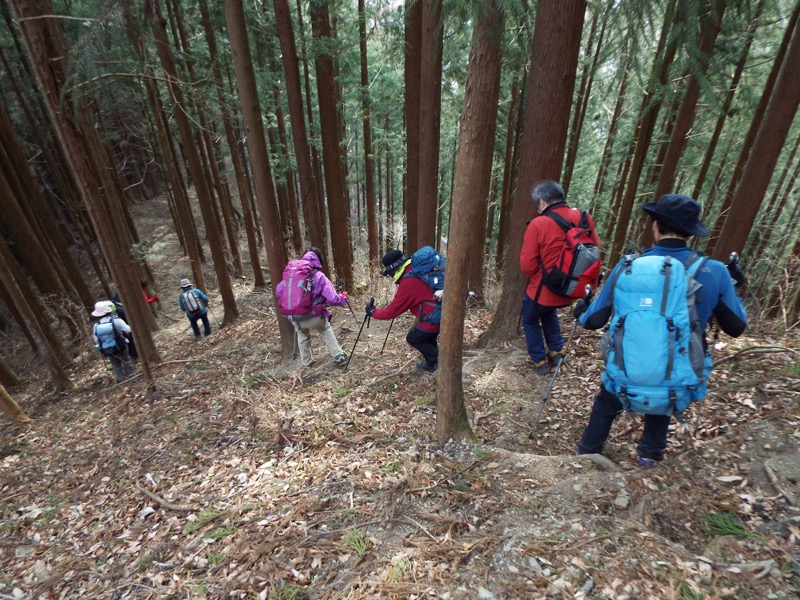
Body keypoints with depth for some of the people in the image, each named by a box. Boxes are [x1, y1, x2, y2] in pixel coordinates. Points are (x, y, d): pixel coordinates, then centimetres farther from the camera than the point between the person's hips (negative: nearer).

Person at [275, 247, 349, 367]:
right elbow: (332, 299, -15)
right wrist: (343, 298, 5)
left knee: (302, 335, 31)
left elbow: (278, 292, 7)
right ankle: (339, 356, 24)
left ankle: (306, 362, 40)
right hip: (314, 316, -2)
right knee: (326, 332, 26)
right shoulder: (319, 276, -9)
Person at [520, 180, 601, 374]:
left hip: (544, 290, -5)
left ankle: (539, 360, 30)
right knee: (549, 312, 34)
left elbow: (527, 265, -18)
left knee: (530, 319, 22)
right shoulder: (584, 218, -5)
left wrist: (538, 276, 3)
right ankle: (556, 351, 37)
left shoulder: (538, 224, -21)